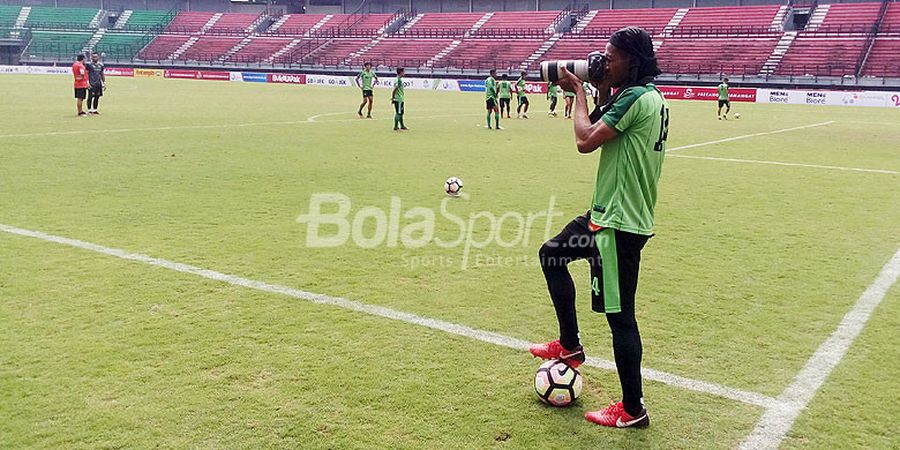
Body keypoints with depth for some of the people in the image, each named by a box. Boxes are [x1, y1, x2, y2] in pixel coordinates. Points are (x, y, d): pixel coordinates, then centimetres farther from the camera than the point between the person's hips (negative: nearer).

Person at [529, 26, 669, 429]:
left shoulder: (636, 98, -19)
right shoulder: (649, 96, 13)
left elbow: (586, 140, -23)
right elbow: (605, 133, 21)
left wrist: (580, 93, -8)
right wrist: (602, 95, 10)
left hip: (620, 223, -11)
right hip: (609, 212, 11)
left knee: (620, 315, -2)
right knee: (551, 254, 22)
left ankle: (633, 410, 12)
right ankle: (569, 346, 31)